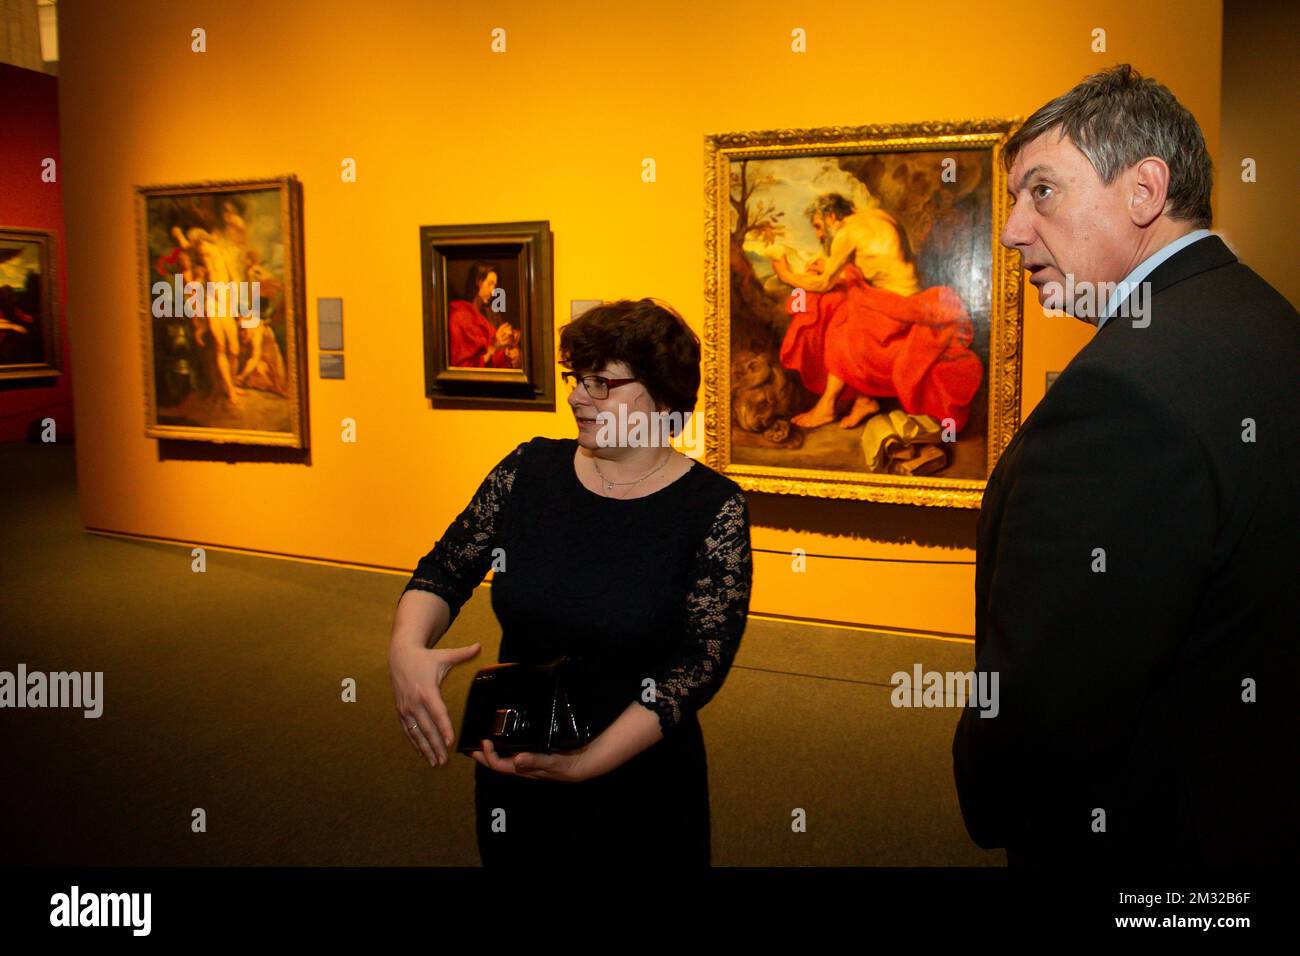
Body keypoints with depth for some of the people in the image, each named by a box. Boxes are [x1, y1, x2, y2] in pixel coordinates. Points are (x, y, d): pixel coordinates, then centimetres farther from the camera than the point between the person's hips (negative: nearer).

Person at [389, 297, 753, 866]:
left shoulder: (713, 506, -14)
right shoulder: (530, 468, -4)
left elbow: (702, 660, -18)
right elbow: (444, 570, -1)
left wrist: (590, 761, -26)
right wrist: (407, 648, -22)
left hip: (640, 783, -3)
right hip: (512, 768, 3)